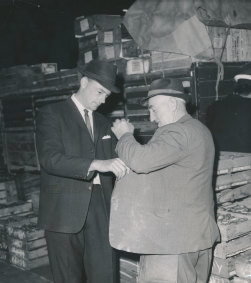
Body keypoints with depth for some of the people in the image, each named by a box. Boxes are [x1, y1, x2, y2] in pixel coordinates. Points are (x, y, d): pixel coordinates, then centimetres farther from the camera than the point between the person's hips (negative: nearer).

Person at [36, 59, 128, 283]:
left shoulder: (103, 123, 18)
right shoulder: (51, 114, -2)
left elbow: (112, 159, 19)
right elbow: (50, 158, -17)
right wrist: (97, 164, -29)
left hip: (100, 206, 5)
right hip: (65, 209, -4)